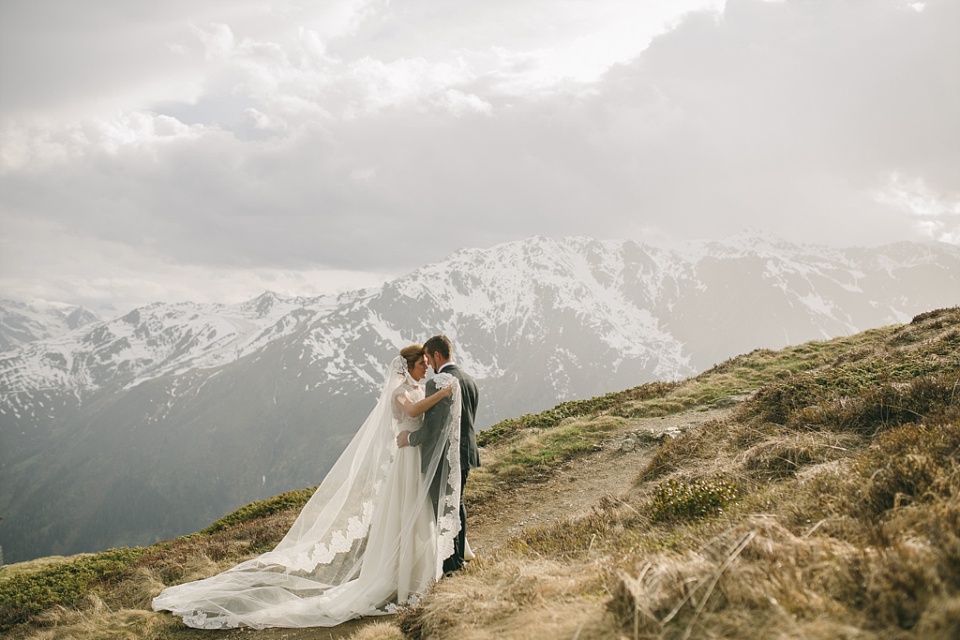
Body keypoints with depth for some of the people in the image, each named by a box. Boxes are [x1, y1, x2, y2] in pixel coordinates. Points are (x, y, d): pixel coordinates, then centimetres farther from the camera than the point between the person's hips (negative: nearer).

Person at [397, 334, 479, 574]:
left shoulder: (436, 383, -19)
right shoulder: (469, 380, 8)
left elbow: (431, 428, -22)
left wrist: (409, 438, -6)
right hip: (466, 453, 9)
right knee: (456, 503, 20)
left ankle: (451, 563, 11)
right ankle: (460, 555, 30)